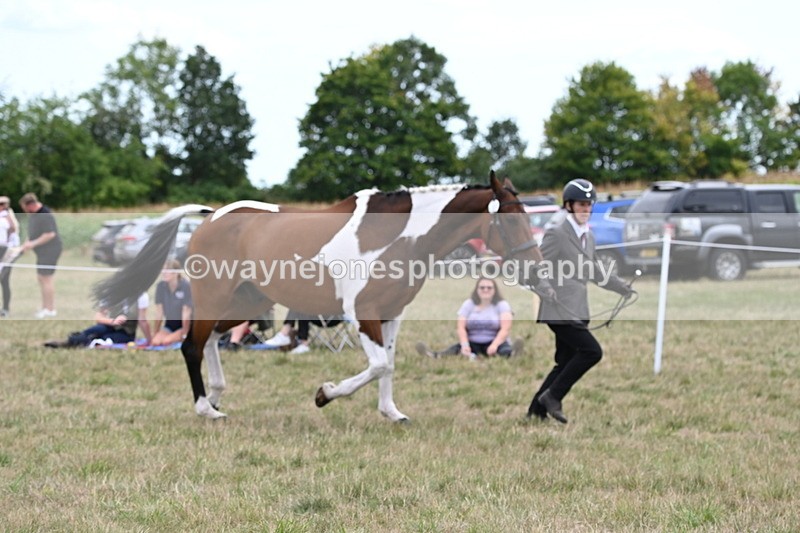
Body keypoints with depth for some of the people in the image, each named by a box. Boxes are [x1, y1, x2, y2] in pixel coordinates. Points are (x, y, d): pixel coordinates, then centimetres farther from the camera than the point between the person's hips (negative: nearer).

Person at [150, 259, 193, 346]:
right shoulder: (160, 286, -4)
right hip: (169, 324, 4)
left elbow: (186, 312, -16)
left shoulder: (185, 286, -16)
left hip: (183, 325, -4)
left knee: (166, 341, -29)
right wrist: (155, 333, -1)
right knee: (155, 341, -24)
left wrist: (184, 334, -19)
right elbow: (159, 311, -1)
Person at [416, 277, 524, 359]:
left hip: (494, 342, -2)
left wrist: (494, 345, -35)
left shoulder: (502, 305, -1)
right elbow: (460, 327, -5)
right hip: (473, 343, 2)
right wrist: (465, 345, -26)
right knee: (456, 349, -30)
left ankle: (512, 355, -75)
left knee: (505, 350, -38)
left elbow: (505, 329, -15)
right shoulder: (468, 304, 6)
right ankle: (435, 356, -61)